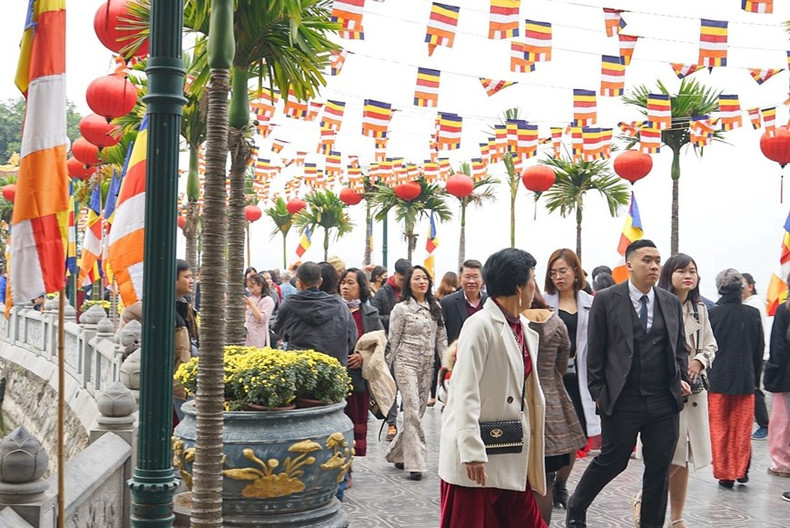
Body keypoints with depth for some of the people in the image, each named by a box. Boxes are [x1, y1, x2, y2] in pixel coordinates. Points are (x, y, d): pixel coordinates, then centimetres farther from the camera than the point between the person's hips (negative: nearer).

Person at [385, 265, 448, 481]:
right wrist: (391, 369, -3)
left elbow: (441, 337, 12)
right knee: (412, 410, -11)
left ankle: (397, 453, 26)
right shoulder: (401, 309, -5)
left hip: (427, 366, 5)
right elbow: (393, 341, -3)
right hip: (406, 364, -5)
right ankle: (416, 462, -8)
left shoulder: (435, 308, 10)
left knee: (419, 410, 9)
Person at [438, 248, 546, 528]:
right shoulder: (480, 325, -14)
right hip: (477, 456, -7)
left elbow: (526, 390, 13)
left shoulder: (524, 328, 9)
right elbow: (465, 392, -18)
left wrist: (529, 449, 12)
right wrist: (472, 451, -22)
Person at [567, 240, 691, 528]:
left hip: (664, 402, 4)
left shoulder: (671, 302, 10)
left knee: (660, 466, 8)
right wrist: (598, 392, -5)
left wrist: (682, 378, 3)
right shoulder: (606, 300, -4)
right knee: (612, 460, 6)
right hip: (622, 401, -4)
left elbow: (680, 348, 18)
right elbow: (595, 351, -3)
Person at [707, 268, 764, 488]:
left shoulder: (712, 314, -11)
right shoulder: (753, 314, -4)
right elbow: (759, 349, 4)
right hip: (745, 379, 2)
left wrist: (704, 376, 5)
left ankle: (724, 474, 11)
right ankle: (741, 470, 15)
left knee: (719, 429, 8)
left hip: (717, 379, -2)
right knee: (742, 428, 13)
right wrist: (755, 378, 14)